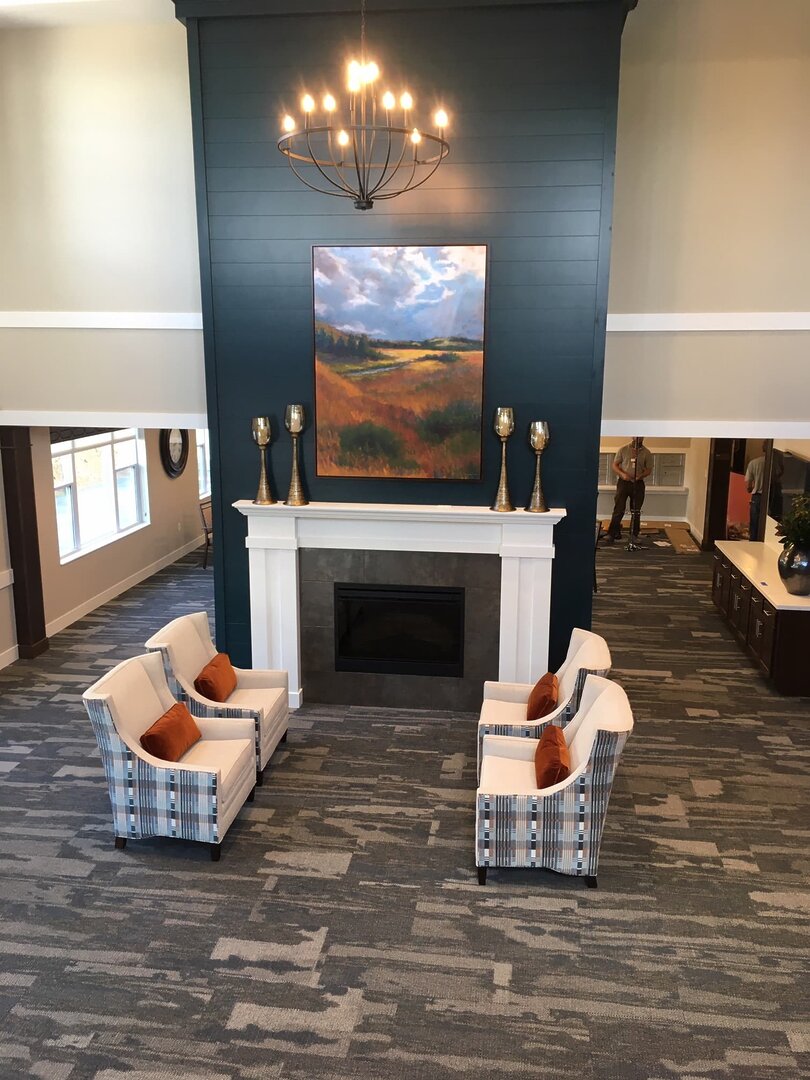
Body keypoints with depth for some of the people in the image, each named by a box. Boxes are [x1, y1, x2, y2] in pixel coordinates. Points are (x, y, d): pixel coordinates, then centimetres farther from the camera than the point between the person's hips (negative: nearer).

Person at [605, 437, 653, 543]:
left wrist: (640, 476, -15)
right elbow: (615, 465, 3)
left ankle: (634, 536, 16)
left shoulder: (646, 453, 4)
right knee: (619, 510, -6)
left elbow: (649, 469, 6)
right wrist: (623, 474, -15)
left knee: (636, 511, 7)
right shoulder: (623, 450, 0)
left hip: (638, 484, 2)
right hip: (623, 482, -2)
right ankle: (612, 534, -1)